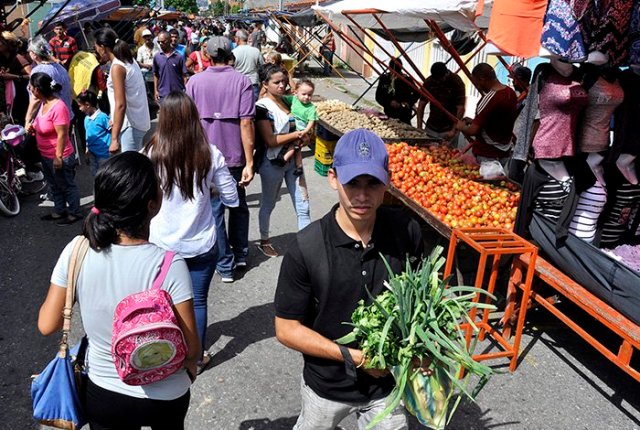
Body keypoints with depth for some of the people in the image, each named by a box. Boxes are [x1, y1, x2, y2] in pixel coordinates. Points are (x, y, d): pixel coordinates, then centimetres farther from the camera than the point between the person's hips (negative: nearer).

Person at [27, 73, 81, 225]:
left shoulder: (58, 107, -26)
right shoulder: (44, 103, 2)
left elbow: (62, 135, -25)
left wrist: (58, 157, -22)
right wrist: (32, 125, 0)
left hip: (59, 157, -9)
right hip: (46, 156, 9)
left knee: (67, 186, 8)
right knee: (54, 186, 22)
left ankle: (75, 213, 23)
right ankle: (59, 211, 37)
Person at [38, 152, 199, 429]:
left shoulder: (76, 252, -20)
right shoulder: (169, 265, -28)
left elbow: (47, 325, -7)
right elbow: (190, 349, -21)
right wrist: (191, 366, 1)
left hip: (102, 393, 2)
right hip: (164, 396, -1)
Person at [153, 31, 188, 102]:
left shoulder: (179, 57, -4)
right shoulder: (157, 57, 3)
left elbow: (184, 75, -3)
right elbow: (155, 75, 9)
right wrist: (155, 90, 4)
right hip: (163, 94, 2)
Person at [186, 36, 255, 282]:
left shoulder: (195, 81, -3)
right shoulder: (242, 81, -7)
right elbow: (246, 123, -13)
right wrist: (249, 163, -12)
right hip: (235, 155, 1)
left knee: (214, 210, 9)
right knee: (239, 205, 21)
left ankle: (225, 265, 15)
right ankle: (241, 254, 33)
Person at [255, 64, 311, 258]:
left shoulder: (287, 101, 6)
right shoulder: (262, 107, -14)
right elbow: (270, 140, -20)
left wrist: (301, 138, -7)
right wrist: (297, 135, -16)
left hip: (292, 160, 6)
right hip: (272, 163, -6)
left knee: (303, 205, 3)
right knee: (268, 204, 13)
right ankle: (264, 241, 33)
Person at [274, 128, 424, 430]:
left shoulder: (406, 232, -15)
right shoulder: (306, 248, -23)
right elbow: (286, 329, -15)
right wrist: (354, 357, -20)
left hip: (389, 381, 1)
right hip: (327, 386, -1)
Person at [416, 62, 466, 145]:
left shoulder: (457, 82, -11)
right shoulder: (429, 82, -1)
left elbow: (460, 108, -14)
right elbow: (421, 105, 1)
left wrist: (454, 130, -22)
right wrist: (419, 127, -8)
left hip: (448, 130, -4)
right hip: (430, 128, 4)